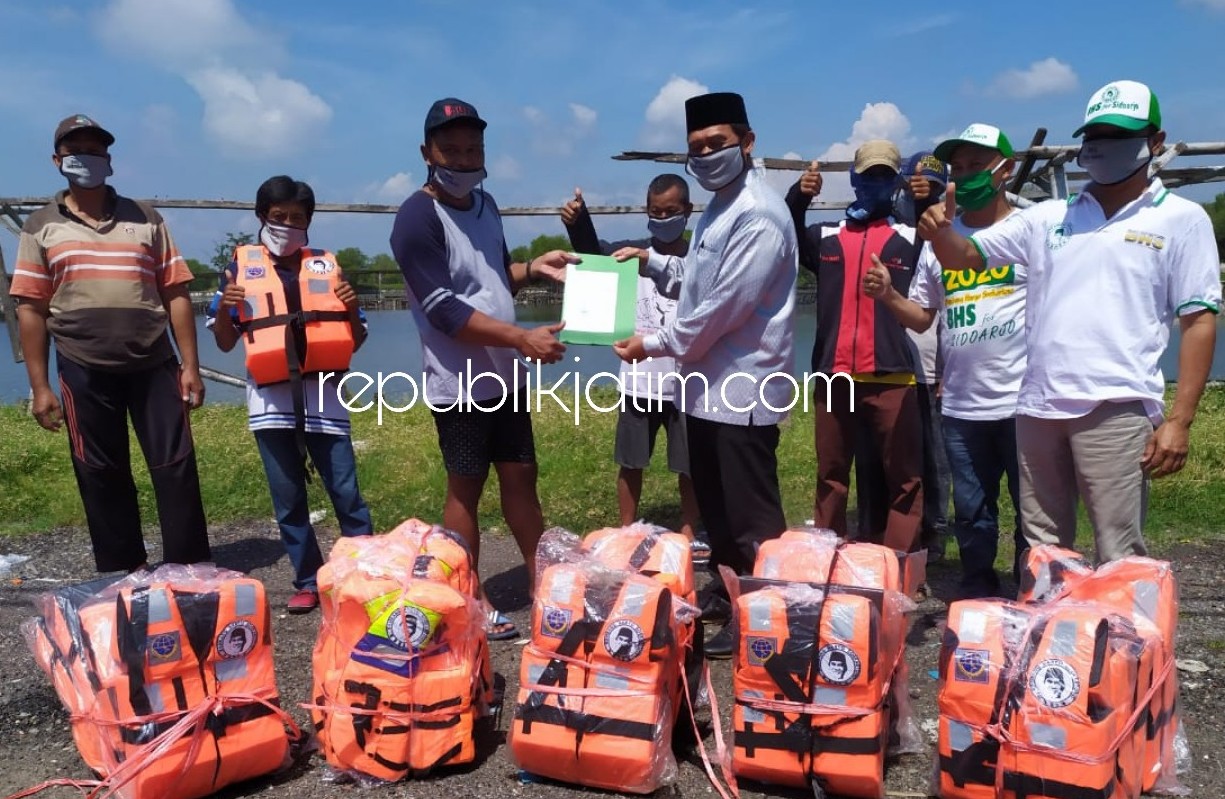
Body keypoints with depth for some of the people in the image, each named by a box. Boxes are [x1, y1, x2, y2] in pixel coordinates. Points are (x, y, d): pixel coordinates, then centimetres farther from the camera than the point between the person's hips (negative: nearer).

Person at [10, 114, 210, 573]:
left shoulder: (145, 220, 9)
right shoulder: (41, 228, 7)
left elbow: (175, 295, 6)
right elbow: (31, 311, 5)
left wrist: (190, 366, -1)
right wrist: (39, 387, -1)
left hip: (154, 365, 0)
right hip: (84, 372, 0)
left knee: (175, 466, -1)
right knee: (101, 477, 7)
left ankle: (189, 569, 8)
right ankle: (121, 576, 19)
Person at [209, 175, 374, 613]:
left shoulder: (328, 266, 8)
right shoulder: (241, 266, 7)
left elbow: (354, 342, 10)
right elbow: (225, 342, 8)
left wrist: (352, 308, -9)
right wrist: (223, 309, -11)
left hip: (324, 398, 0)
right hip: (270, 401, 1)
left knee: (346, 492, 0)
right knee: (288, 500, 8)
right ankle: (308, 583, 19)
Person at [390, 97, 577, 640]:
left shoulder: (484, 204, 9)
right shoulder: (418, 219, -16)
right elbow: (446, 312, -22)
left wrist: (533, 268, 1)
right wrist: (523, 338, -26)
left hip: (503, 375, 7)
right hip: (459, 383, -7)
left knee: (521, 475, 14)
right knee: (466, 490, 4)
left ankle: (542, 580, 27)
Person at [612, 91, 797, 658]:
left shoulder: (758, 214, -17)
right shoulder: (719, 209, 15)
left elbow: (727, 304, -22)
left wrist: (655, 345, -13)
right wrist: (651, 261, 9)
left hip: (744, 388, -10)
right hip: (708, 384, 10)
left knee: (751, 515, 1)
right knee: (714, 505, 19)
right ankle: (727, 593, 33)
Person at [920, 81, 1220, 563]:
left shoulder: (1181, 218, 5)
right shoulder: (1047, 217, 14)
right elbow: (967, 257, 15)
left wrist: (1178, 420, -7)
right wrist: (940, 232, -10)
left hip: (1115, 408, -4)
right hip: (1038, 407, 4)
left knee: (1119, 557, -2)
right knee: (1042, 552, 14)